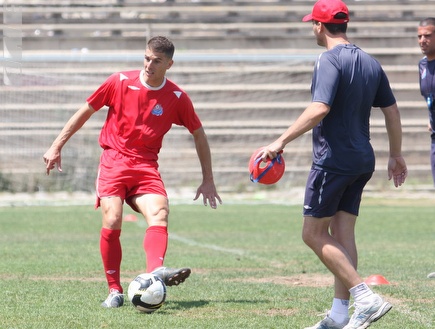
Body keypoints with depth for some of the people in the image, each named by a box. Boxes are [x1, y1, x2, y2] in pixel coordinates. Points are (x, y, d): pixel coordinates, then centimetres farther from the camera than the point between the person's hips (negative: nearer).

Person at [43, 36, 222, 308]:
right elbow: (86, 111, 10)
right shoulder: (120, 81, -1)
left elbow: (199, 134, 13)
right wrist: (57, 146, 10)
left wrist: (208, 180, 13)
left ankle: (155, 271, -49)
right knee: (112, 221, -18)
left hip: (146, 167, 1)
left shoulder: (177, 98, 1)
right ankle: (114, 290, -6)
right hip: (113, 161, -1)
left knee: (159, 213, -26)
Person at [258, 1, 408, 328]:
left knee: (314, 233, -2)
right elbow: (392, 111, 17)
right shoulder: (371, 63, 11)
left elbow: (319, 109, -26)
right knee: (342, 233, 9)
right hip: (363, 161, 8)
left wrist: (282, 141, -24)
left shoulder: (330, 61, -14)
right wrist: (396, 156, 27)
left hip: (333, 161, -8)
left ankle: (366, 297, -12)